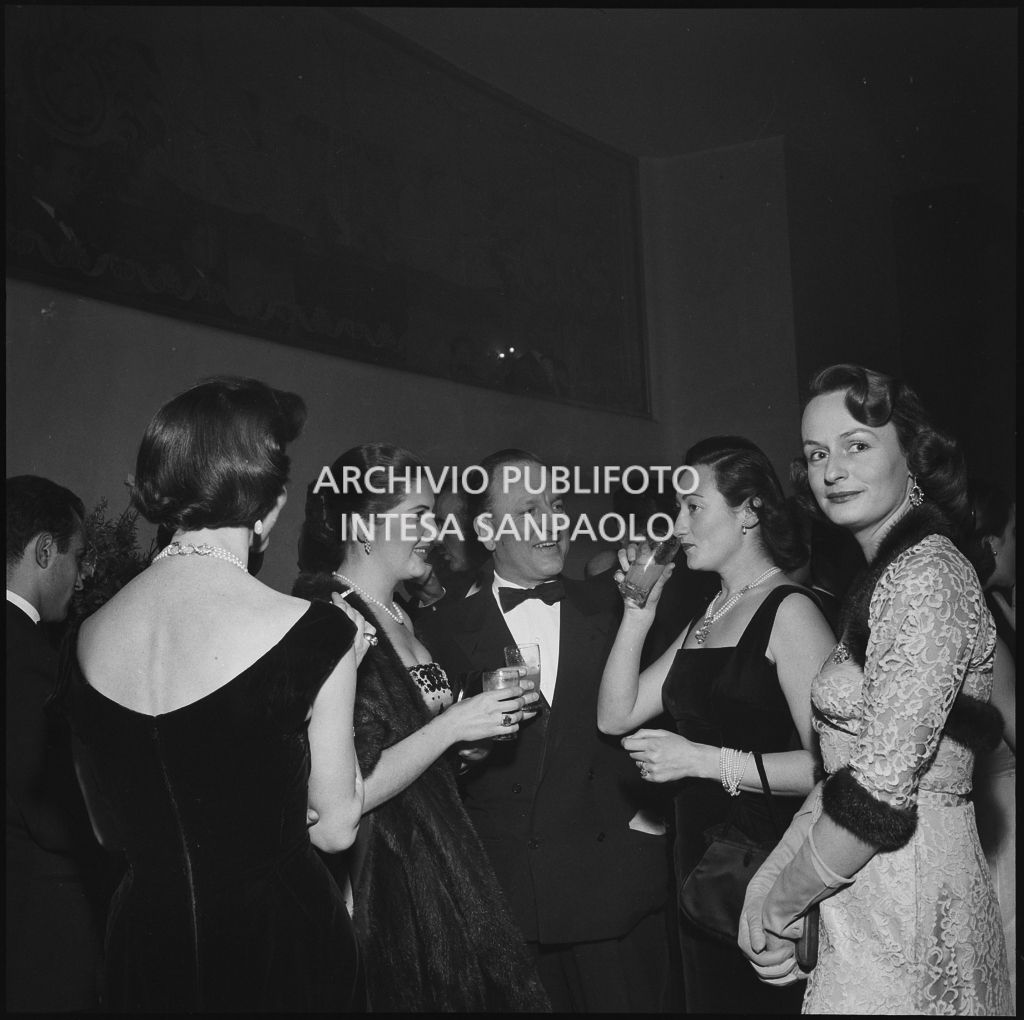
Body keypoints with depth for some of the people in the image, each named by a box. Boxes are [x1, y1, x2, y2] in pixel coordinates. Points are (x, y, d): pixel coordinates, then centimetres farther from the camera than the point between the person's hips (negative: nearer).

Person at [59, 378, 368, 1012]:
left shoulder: (89, 639, -4)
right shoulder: (313, 632, -20)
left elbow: (111, 832, 9)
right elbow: (336, 829, -7)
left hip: (141, 943, 5)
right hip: (280, 941, -4)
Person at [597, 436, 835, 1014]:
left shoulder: (789, 611, -15)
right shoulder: (708, 615, 11)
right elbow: (616, 717, 5)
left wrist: (704, 760, -21)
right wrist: (640, 610, -2)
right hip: (702, 869, 8)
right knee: (712, 999, 19)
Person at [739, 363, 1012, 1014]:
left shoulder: (926, 575, -19)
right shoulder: (890, 574, 11)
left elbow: (880, 795, -23)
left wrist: (780, 905, -10)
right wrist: (767, 881, 3)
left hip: (906, 919, -8)